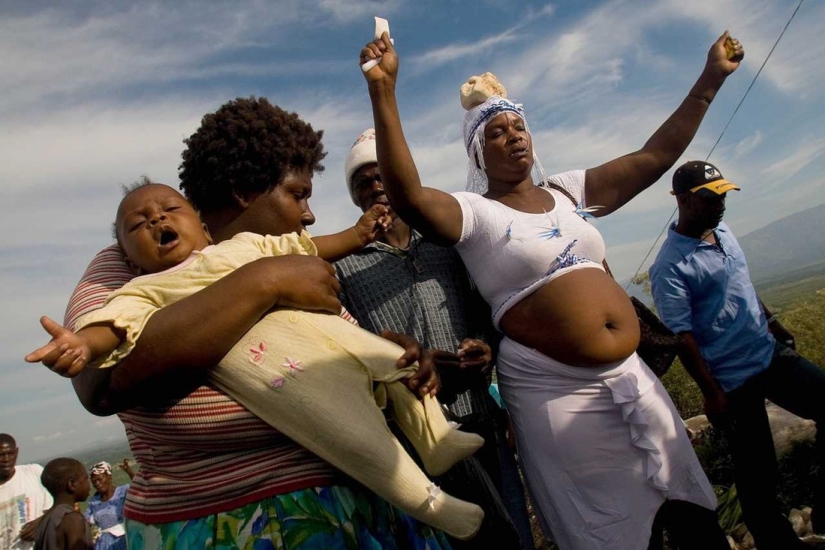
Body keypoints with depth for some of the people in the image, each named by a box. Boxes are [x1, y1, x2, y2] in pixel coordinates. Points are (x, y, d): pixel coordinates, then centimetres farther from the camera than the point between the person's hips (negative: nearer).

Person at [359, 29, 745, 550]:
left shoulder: (568, 191, 11)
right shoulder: (476, 214, -7)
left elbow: (654, 159, 13)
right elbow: (408, 196, -26)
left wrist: (711, 80, 11)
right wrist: (382, 89, -33)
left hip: (630, 375, 6)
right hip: (557, 391, -6)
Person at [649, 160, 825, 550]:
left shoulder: (723, 232, 6)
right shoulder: (669, 266, -19)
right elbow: (681, 337, -21)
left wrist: (772, 320, 23)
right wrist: (711, 394, -19)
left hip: (772, 353, 8)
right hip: (733, 381, -8)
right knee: (757, 477, 2)